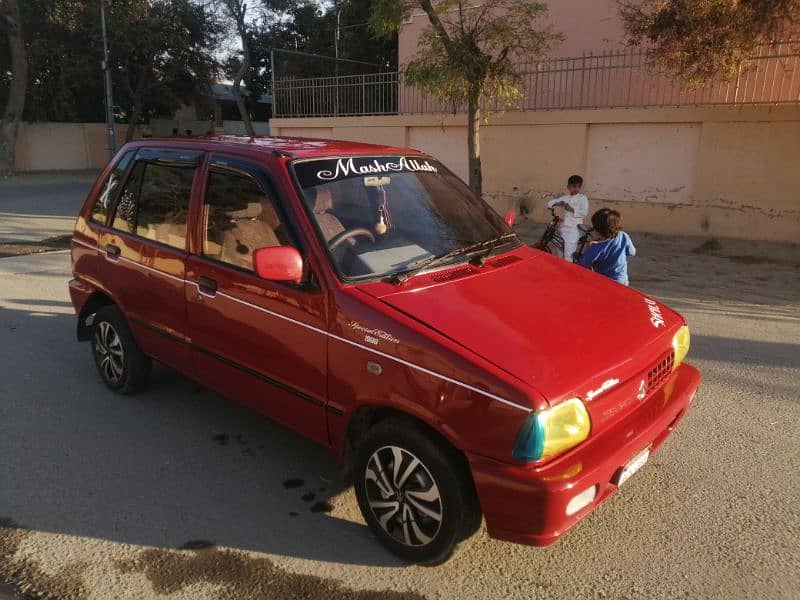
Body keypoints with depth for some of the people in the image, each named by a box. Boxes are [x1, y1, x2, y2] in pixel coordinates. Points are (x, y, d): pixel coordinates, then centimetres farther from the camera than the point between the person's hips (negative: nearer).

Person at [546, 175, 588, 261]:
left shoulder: (583, 198, 0)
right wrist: (557, 204, -10)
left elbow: (585, 212, -12)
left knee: (568, 256, -8)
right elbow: (549, 203, 10)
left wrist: (572, 209, -20)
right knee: (561, 255, 15)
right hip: (562, 228, 5)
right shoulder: (565, 197, 11)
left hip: (573, 229, -5)